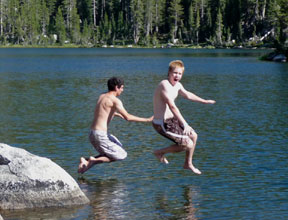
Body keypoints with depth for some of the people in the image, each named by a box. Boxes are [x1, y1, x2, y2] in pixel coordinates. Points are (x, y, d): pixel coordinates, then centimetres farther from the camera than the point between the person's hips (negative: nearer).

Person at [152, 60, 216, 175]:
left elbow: (187, 94, 27)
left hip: (171, 119, 10)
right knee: (188, 144, -10)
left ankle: (188, 164, 36)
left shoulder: (177, 85, 6)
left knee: (193, 136, 20)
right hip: (162, 124, -10)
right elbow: (172, 106, -33)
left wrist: (204, 101, 38)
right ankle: (160, 152, 5)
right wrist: (184, 124, -37)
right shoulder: (165, 85, -25)